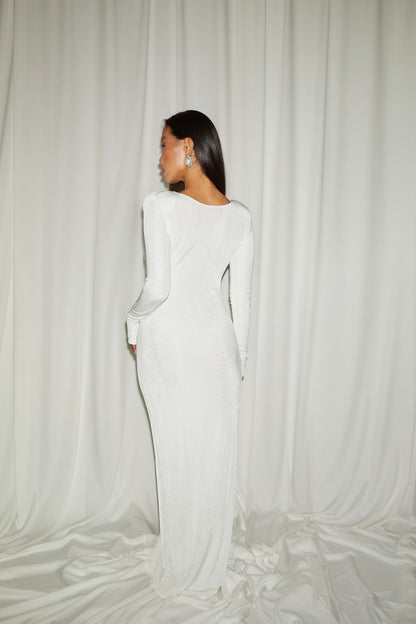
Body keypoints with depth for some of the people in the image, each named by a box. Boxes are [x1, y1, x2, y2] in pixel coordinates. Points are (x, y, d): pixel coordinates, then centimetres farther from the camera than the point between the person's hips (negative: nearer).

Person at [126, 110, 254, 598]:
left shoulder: (161, 206, -15)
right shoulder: (239, 216, 0)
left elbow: (157, 289, -18)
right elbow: (242, 296, 2)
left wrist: (133, 320, 2)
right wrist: (239, 355, 12)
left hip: (166, 339, -3)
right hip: (215, 337, 4)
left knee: (177, 452, 10)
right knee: (216, 451, 13)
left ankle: (179, 570, 30)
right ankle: (211, 569, 31)